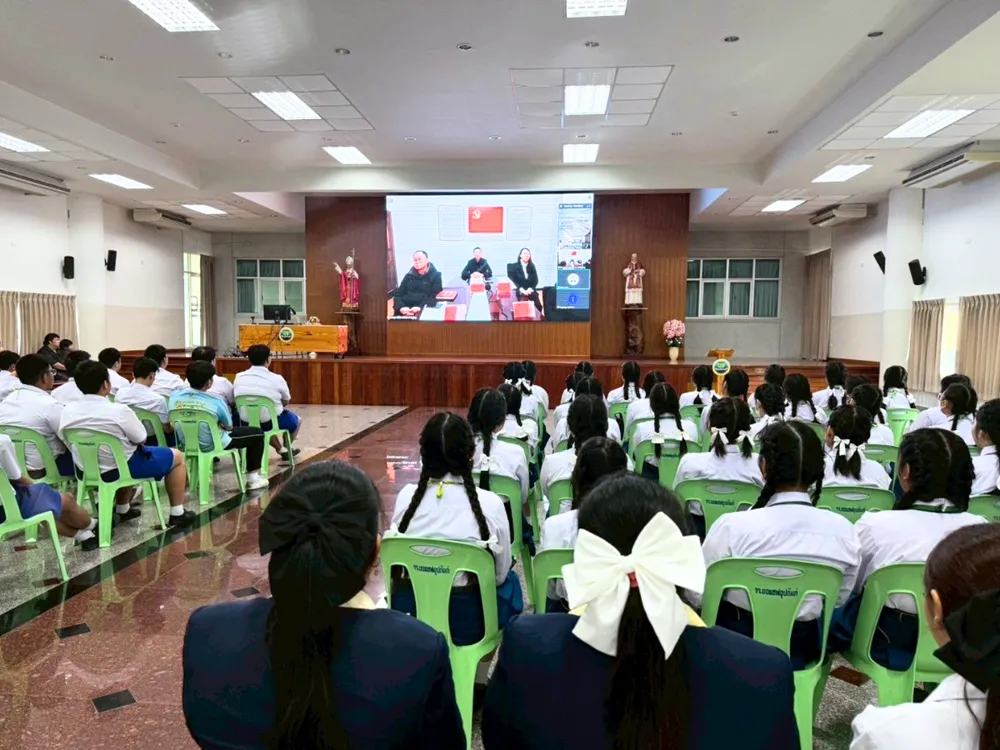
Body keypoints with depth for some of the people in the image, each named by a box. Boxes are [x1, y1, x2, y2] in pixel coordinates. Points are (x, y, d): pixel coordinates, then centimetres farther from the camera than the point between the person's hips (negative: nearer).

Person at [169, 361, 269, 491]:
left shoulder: (174, 396, -8)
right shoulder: (216, 402, -20)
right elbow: (229, 427, -4)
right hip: (210, 446, -6)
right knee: (257, 433, 7)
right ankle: (252, 478, 11)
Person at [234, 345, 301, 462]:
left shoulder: (239, 378, -3)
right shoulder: (277, 379, -13)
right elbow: (286, 402, 2)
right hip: (272, 422, -4)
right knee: (296, 419, 28)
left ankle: (281, 450, 41)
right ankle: (287, 450, 44)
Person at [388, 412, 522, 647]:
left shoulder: (406, 496, -12)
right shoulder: (490, 503, -19)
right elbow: (500, 573, -5)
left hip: (408, 615, 3)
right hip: (466, 620, -3)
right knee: (509, 580, 28)